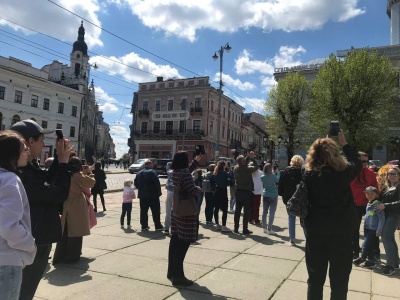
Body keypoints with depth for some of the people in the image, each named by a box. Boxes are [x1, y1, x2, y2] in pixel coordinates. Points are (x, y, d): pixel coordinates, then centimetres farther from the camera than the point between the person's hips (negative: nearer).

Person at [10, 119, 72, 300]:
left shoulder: (28, 168, 2)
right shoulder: (24, 174, -30)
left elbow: (48, 180, 10)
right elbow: (60, 193, -27)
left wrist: (59, 158, 0)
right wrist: (64, 162, -17)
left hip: (34, 239, 10)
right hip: (35, 243, -10)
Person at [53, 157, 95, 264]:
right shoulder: (78, 176, -15)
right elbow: (91, 182, -9)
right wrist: (89, 174, 8)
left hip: (66, 207, 7)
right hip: (76, 208, -7)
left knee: (65, 233, 15)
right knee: (76, 233, 4)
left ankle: (60, 256, 21)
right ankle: (72, 256, 11)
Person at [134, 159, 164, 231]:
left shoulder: (139, 173, 12)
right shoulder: (152, 172, -12)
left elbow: (136, 183, 16)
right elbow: (157, 183, -15)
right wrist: (159, 191, -5)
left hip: (142, 195, 6)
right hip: (153, 195, -6)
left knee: (143, 211, 11)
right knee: (156, 211, 1)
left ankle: (144, 226, 13)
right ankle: (158, 226, 3)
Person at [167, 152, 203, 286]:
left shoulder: (175, 172, 8)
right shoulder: (184, 173, -19)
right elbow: (192, 190, -22)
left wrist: (197, 160, 27)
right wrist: (199, 188, 0)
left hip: (176, 211, 10)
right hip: (187, 212, -10)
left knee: (175, 241, 15)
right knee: (183, 243, -4)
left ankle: (172, 272, 27)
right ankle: (178, 276, 1)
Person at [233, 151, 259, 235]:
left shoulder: (236, 168, 1)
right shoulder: (247, 169, -18)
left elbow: (243, 165, 19)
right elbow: (256, 167, -4)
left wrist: (249, 157, 11)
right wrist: (253, 158, 2)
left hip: (238, 192, 6)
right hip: (247, 192, -6)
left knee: (237, 210, 11)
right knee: (246, 211, 1)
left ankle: (236, 228, 16)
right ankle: (245, 229, 4)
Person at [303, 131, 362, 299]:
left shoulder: (309, 175, -9)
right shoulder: (343, 172, -11)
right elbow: (357, 162, 10)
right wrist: (344, 143, 20)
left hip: (315, 233, 2)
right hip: (341, 234, -2)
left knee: (315, 279, 13)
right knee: (339, 281, 11)